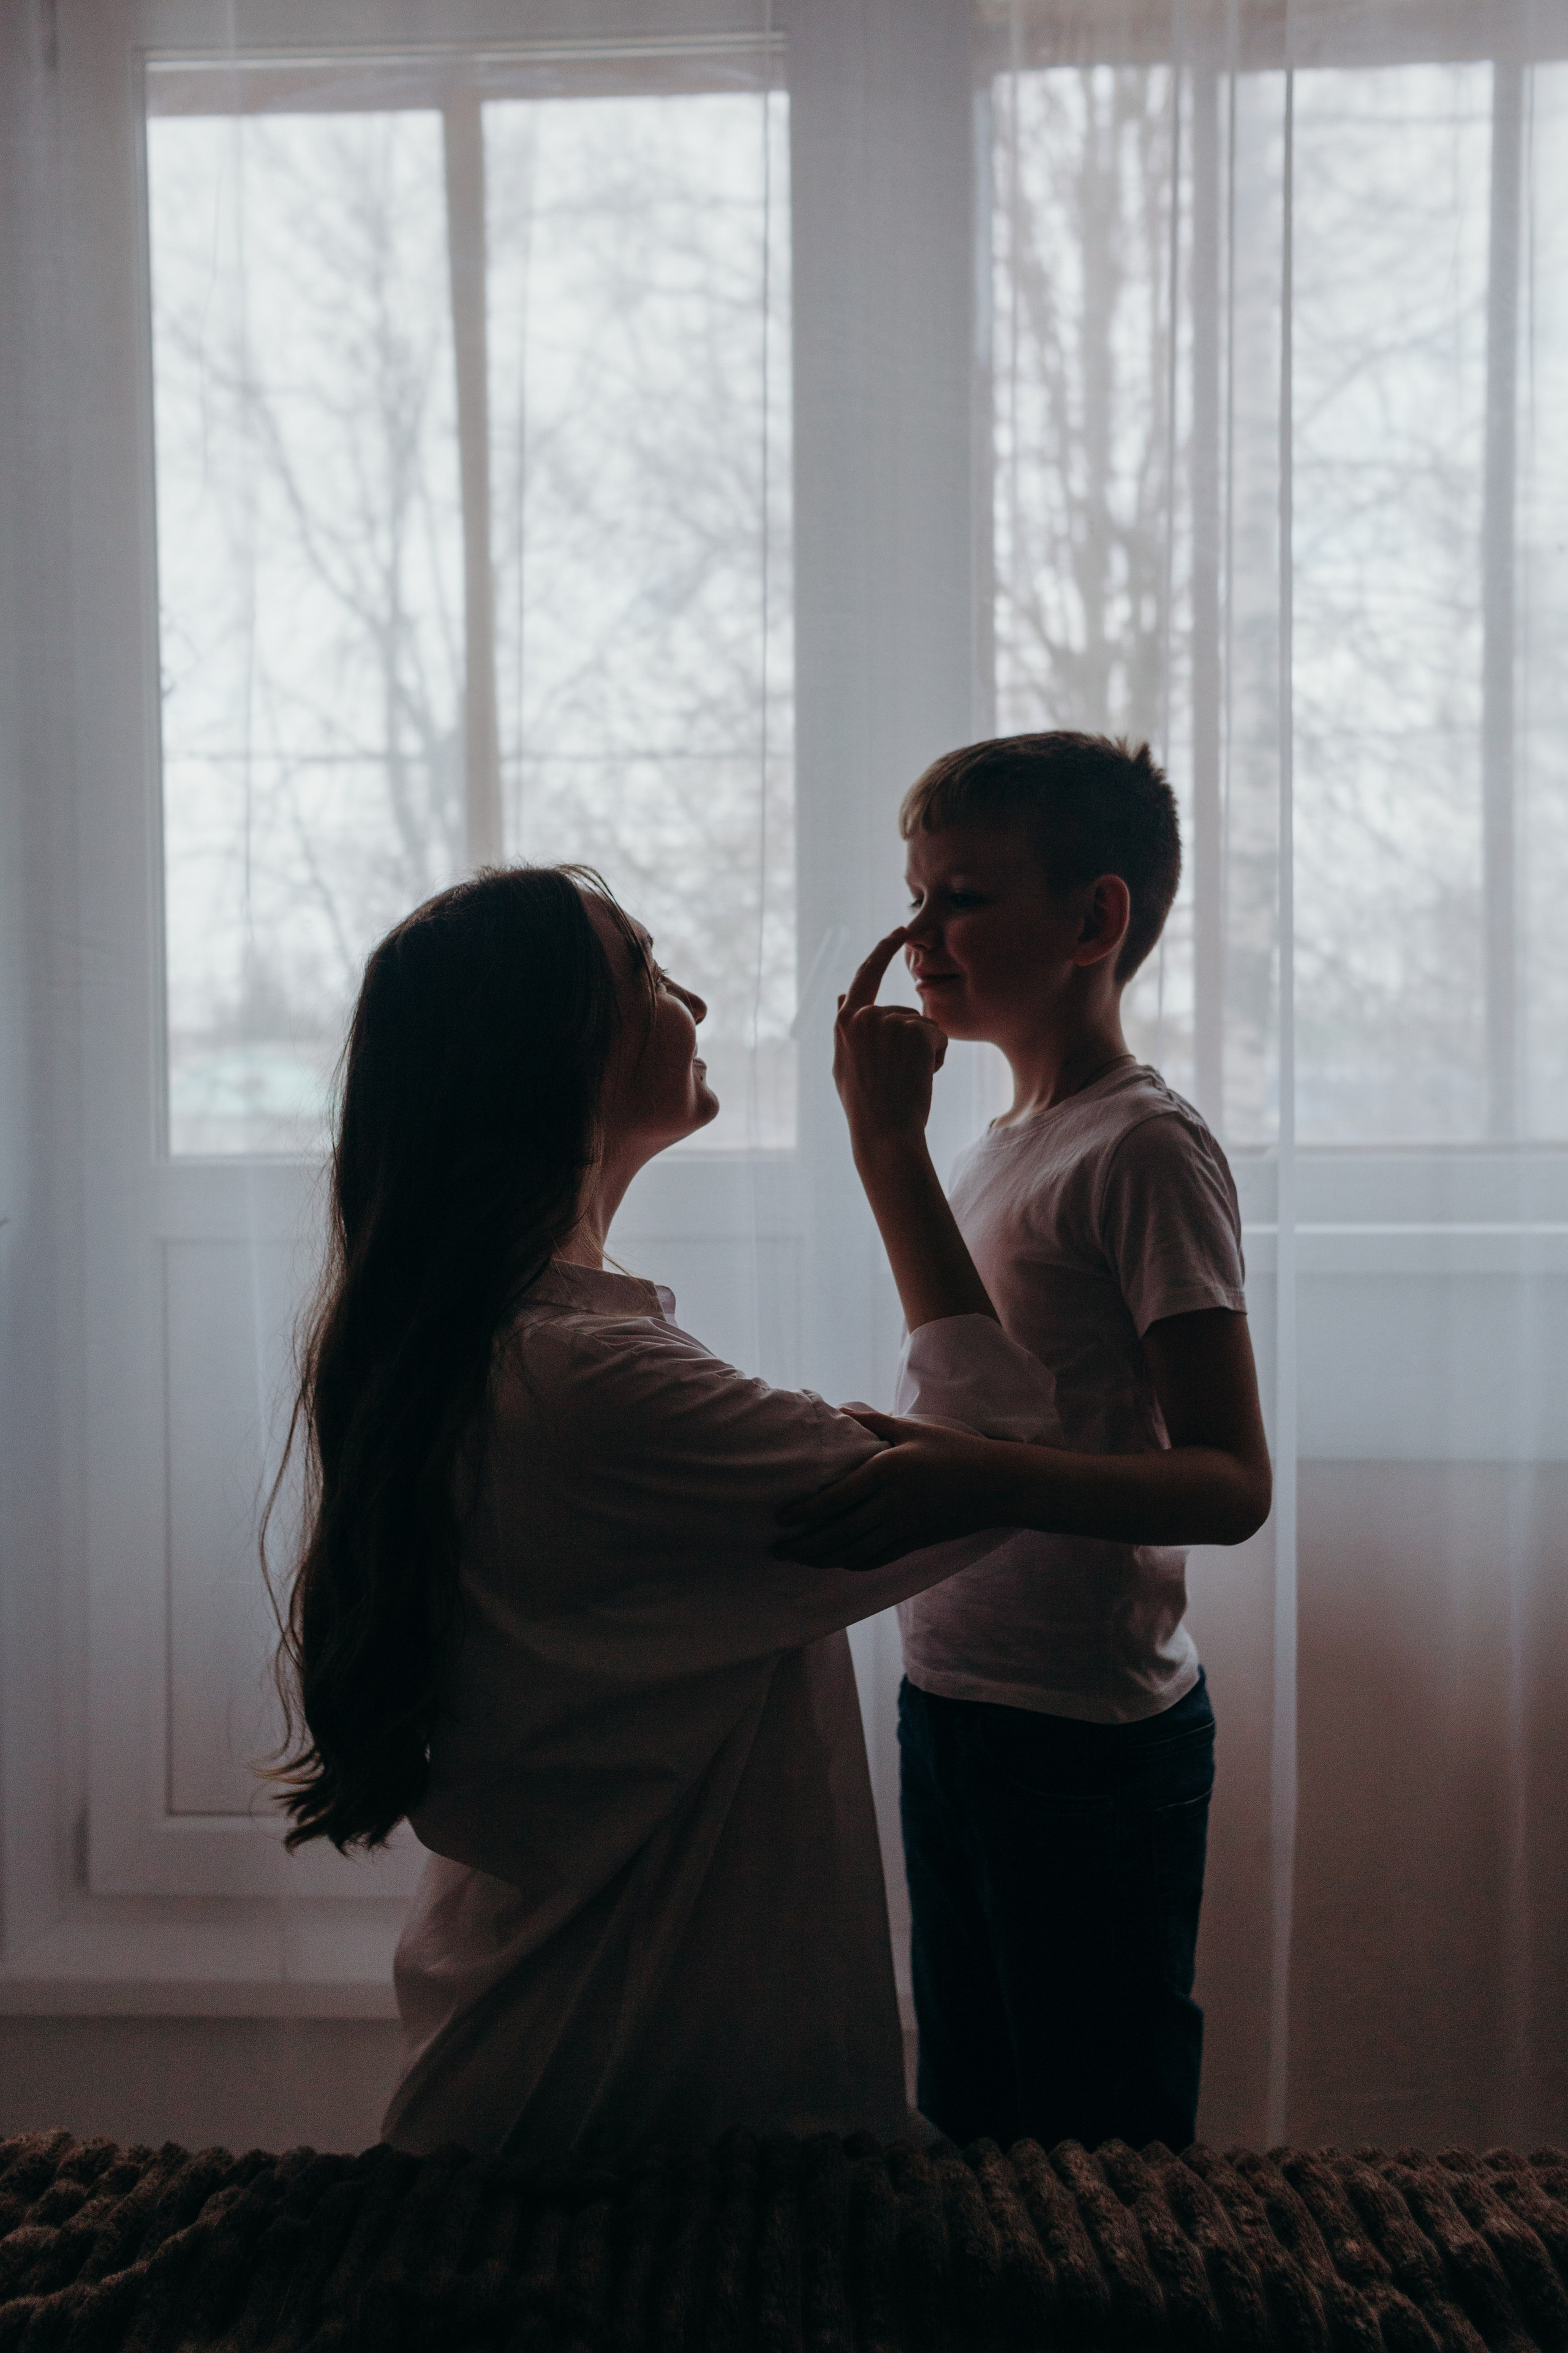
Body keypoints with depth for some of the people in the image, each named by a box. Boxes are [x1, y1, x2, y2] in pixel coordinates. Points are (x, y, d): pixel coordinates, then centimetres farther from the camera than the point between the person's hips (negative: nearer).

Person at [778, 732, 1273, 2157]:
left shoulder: (1147, 1148, -15)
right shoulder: (996, 1147, 12)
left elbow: (1230, 1482, -23)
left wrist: (985, 1483, -35)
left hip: (1093, 1734, -8)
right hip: (953, 1707, 9)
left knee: (1104, 2150, 4)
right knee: (969, 2122, 20)